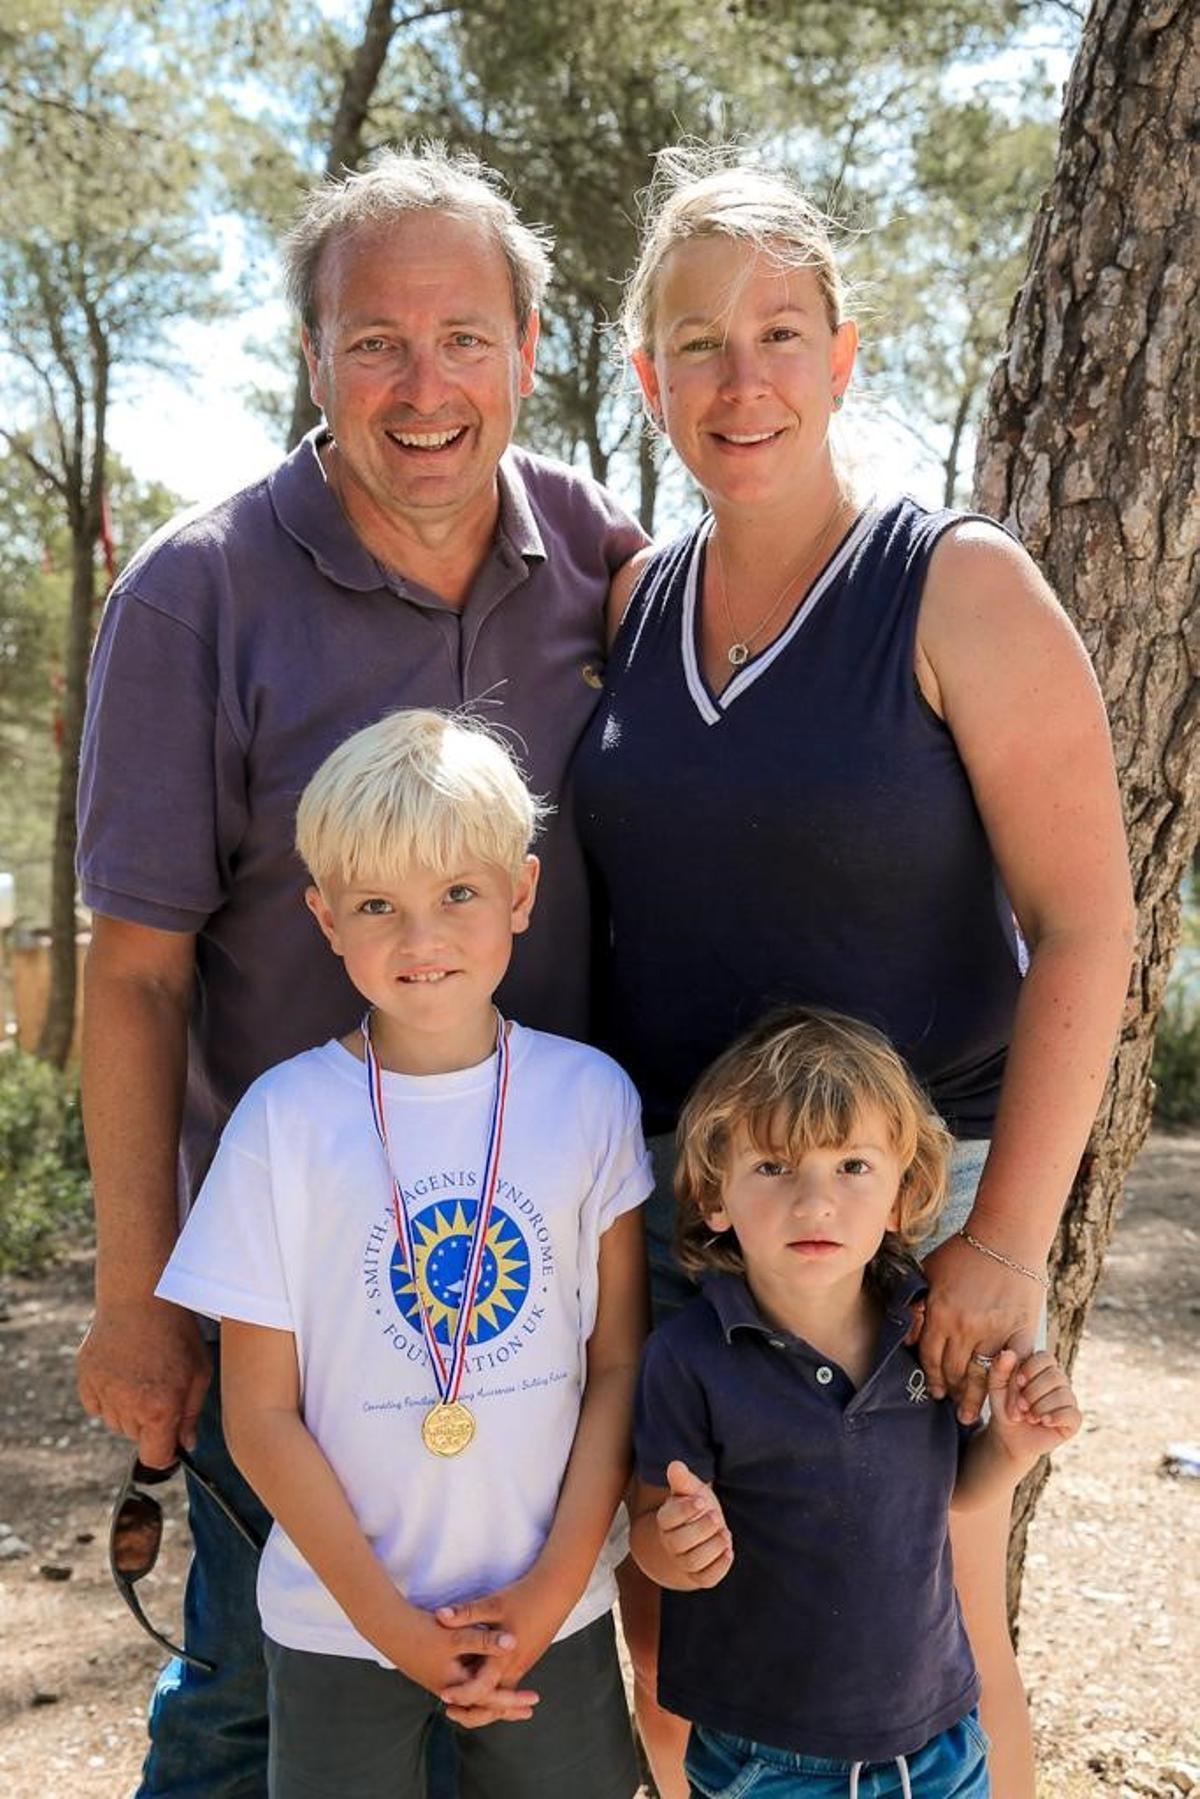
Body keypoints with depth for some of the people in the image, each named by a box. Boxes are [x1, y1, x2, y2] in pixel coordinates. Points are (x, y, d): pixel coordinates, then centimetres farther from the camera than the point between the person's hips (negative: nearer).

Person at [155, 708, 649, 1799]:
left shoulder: (590, 1097, -6)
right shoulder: (284, 1118, -11)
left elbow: (620, 1362, -2)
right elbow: (261, 1412, -8)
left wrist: (555, 1586, -8)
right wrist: (396, 1626, -10)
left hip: (554, 1615, 1)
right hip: (338, 1626, -1)